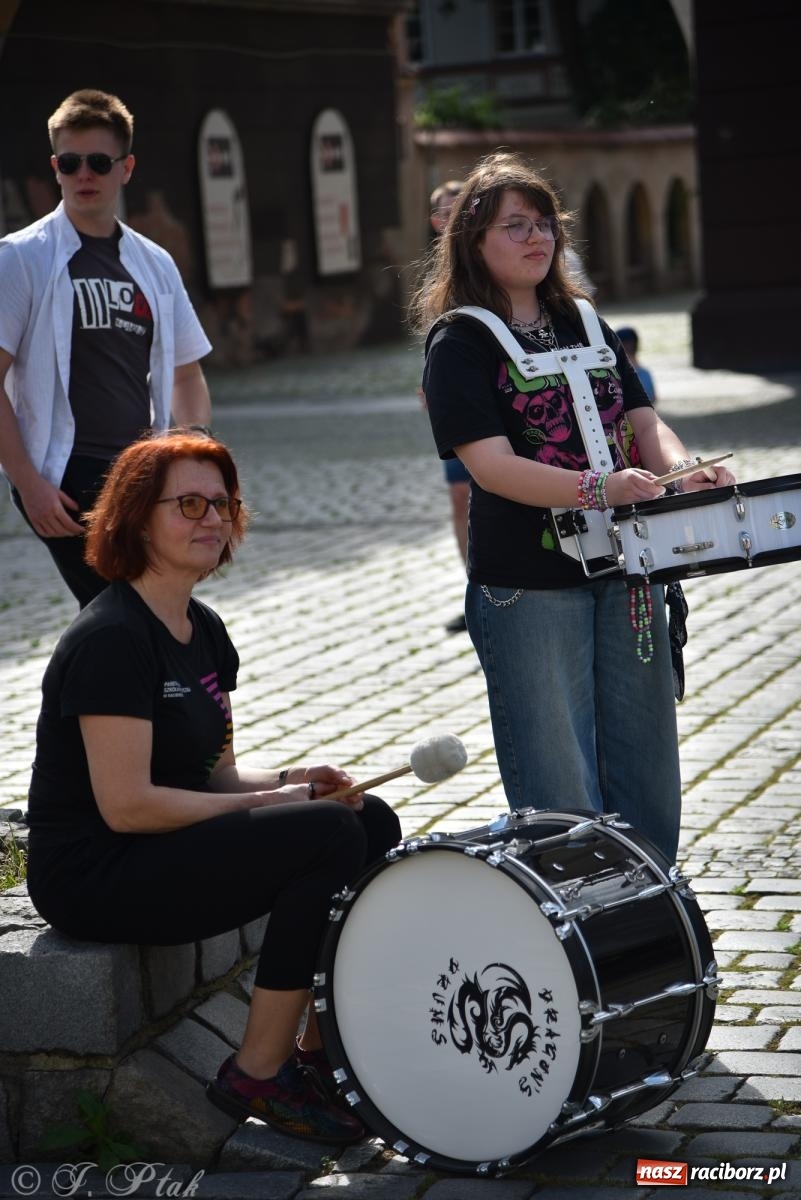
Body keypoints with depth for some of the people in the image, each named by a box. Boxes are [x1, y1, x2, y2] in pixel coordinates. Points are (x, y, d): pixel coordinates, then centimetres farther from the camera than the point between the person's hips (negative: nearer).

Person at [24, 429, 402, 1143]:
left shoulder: (204, 630, 12)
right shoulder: (110, 639, -18)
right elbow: (125, 804, -24)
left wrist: (287, 782, -5)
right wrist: (264, 804, -17)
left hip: (173, 839, 10)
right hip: (95, 877, -10)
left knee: (372, 820, -1)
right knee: (328, 836, -22)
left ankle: (320, 1050, 6)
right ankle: (256, 1076, -12)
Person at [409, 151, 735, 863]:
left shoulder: (584, 324, 14)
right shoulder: (460, 342, -5)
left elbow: (643, 420, 9)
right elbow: (491, 465, -17)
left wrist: (685, 473, -14)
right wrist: (596, 489, -30)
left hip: (624, 573, 6)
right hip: (527, 589, -6)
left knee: (648, 783, 12)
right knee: (560, 804, 0)